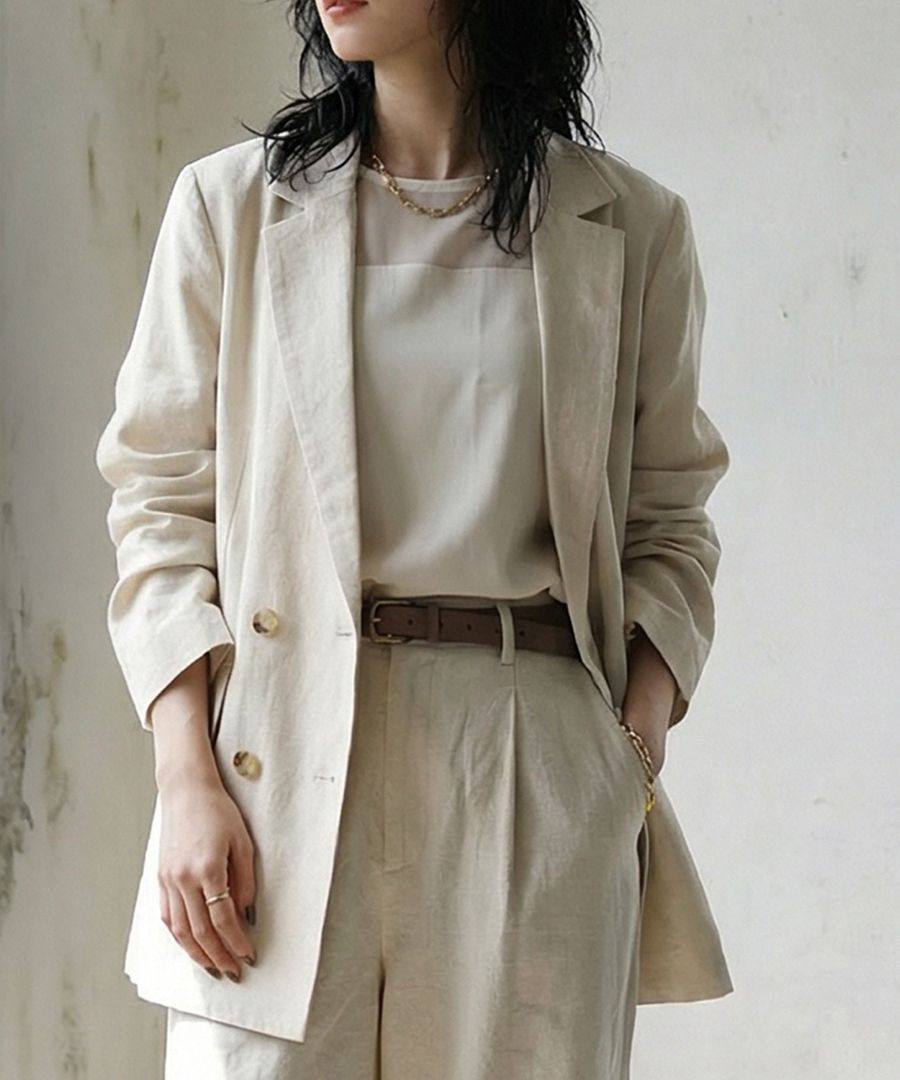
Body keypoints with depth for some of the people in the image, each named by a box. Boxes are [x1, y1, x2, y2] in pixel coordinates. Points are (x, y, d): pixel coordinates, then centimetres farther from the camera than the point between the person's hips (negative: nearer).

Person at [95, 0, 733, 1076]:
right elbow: (162, 503, 6)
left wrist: (644, 727, -3)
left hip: (539, 773, 0)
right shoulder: (230, 204, 8)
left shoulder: (630, 226, 8)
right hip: (288, 768, 0)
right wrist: (186, 779, -4)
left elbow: (667, 519, 14)